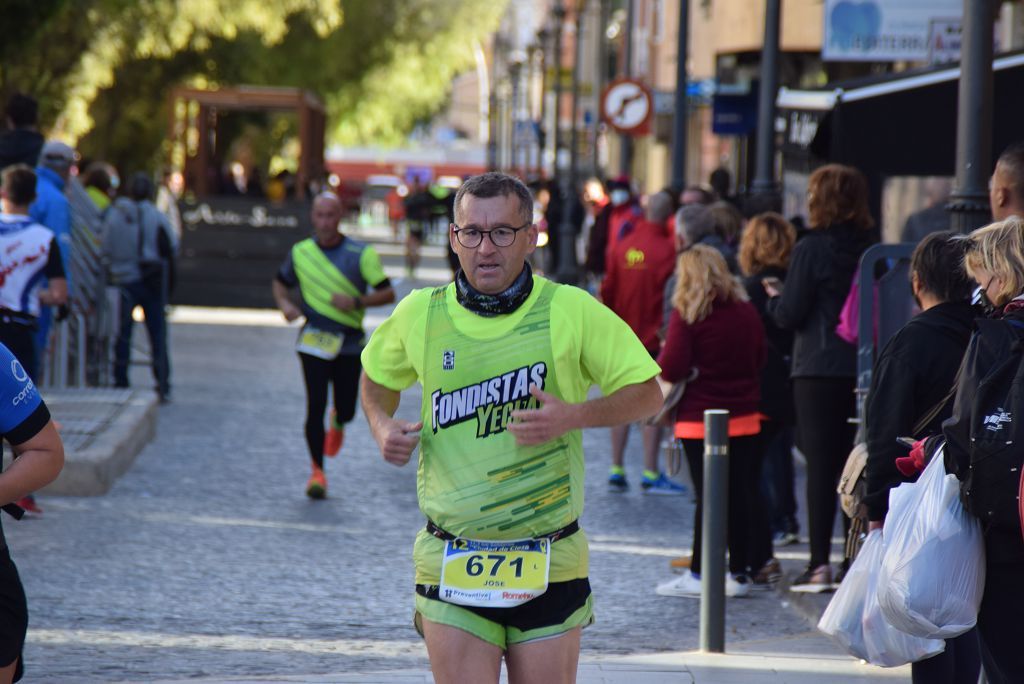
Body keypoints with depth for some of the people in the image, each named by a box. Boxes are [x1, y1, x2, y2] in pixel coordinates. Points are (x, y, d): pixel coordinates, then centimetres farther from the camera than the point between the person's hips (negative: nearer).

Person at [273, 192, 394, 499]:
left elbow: (387, 293, -4)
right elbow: (280, 283, 19)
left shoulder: (361, 254, -4)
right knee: (315, 406, -10)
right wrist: (285, 305, -2)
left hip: (350, 344, 0)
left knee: (347, 410, 5)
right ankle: (317, 471, 3)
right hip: (314, 341, 0)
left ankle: (337, 423, 44)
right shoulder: (300, 253, 2)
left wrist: (357, 302, -20)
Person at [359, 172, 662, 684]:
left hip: (549, 564, 0)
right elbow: (378, 376, 23)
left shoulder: (571, 311, -4)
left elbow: (647, 393, 2)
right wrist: (382, 426, 2)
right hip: (451, 563, 0)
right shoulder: (420, 314, 2)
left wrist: (573, 415, -15)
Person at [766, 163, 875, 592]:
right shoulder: (871, 250, 5)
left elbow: (789, 315, -9)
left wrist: (774, 297, 11)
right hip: (864, 369, 5)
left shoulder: (811, 249, -10)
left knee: (820, 465, -3)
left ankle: (820, 564, -5)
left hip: (819, 370, -5)